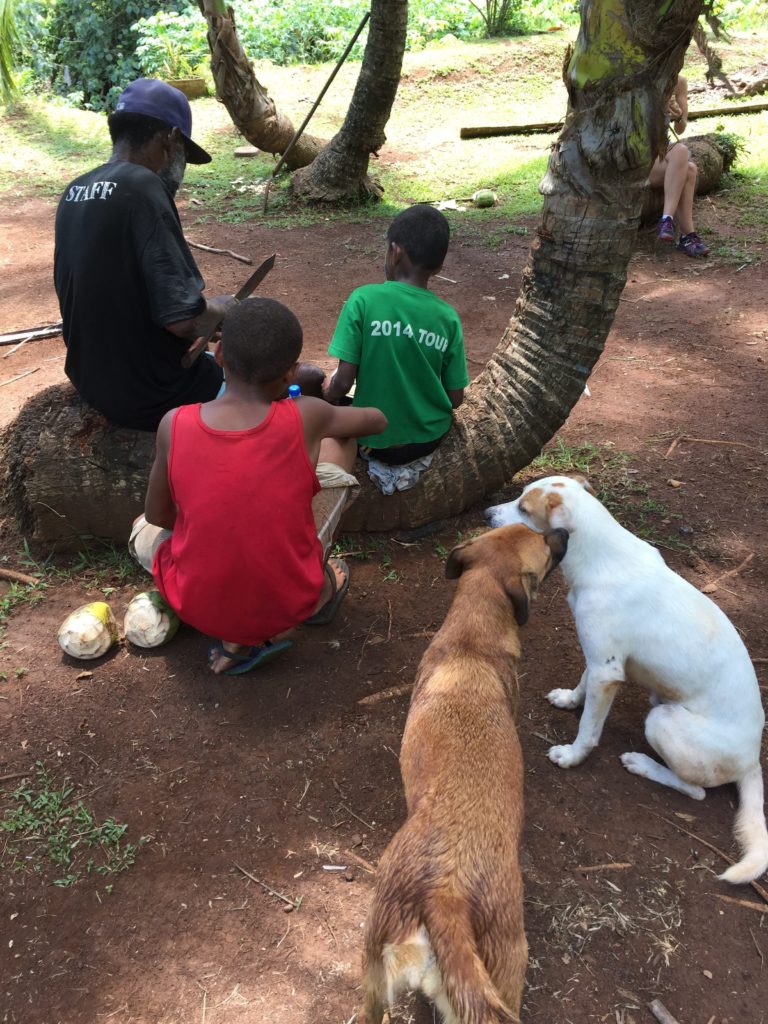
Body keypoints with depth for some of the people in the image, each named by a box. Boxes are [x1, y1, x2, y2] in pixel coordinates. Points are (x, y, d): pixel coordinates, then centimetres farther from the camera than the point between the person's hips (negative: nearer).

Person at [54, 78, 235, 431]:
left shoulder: (74, 192, 4)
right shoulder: (142, 186, -21)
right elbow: (184, 320, -27)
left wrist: (201, 320, 10)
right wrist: (222, 306, -6)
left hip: (94, 383, 9)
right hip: (154, 396, -8)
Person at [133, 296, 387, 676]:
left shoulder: (174, 424, -15)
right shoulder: (306, 418, -16)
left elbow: (158, 515, 1)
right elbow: (378, 420, 6)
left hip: (197, 607, 1)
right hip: (288, 605, 0)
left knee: (145, 529, 34)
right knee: (336, 438, 12)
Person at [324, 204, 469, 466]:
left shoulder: (364, 299, -16)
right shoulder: (448, 317, -8)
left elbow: (343, 382, -17)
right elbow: (455, 398, -3)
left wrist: (327, 396, 6)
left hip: (374, 439, -4)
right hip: (430, 438, 4)